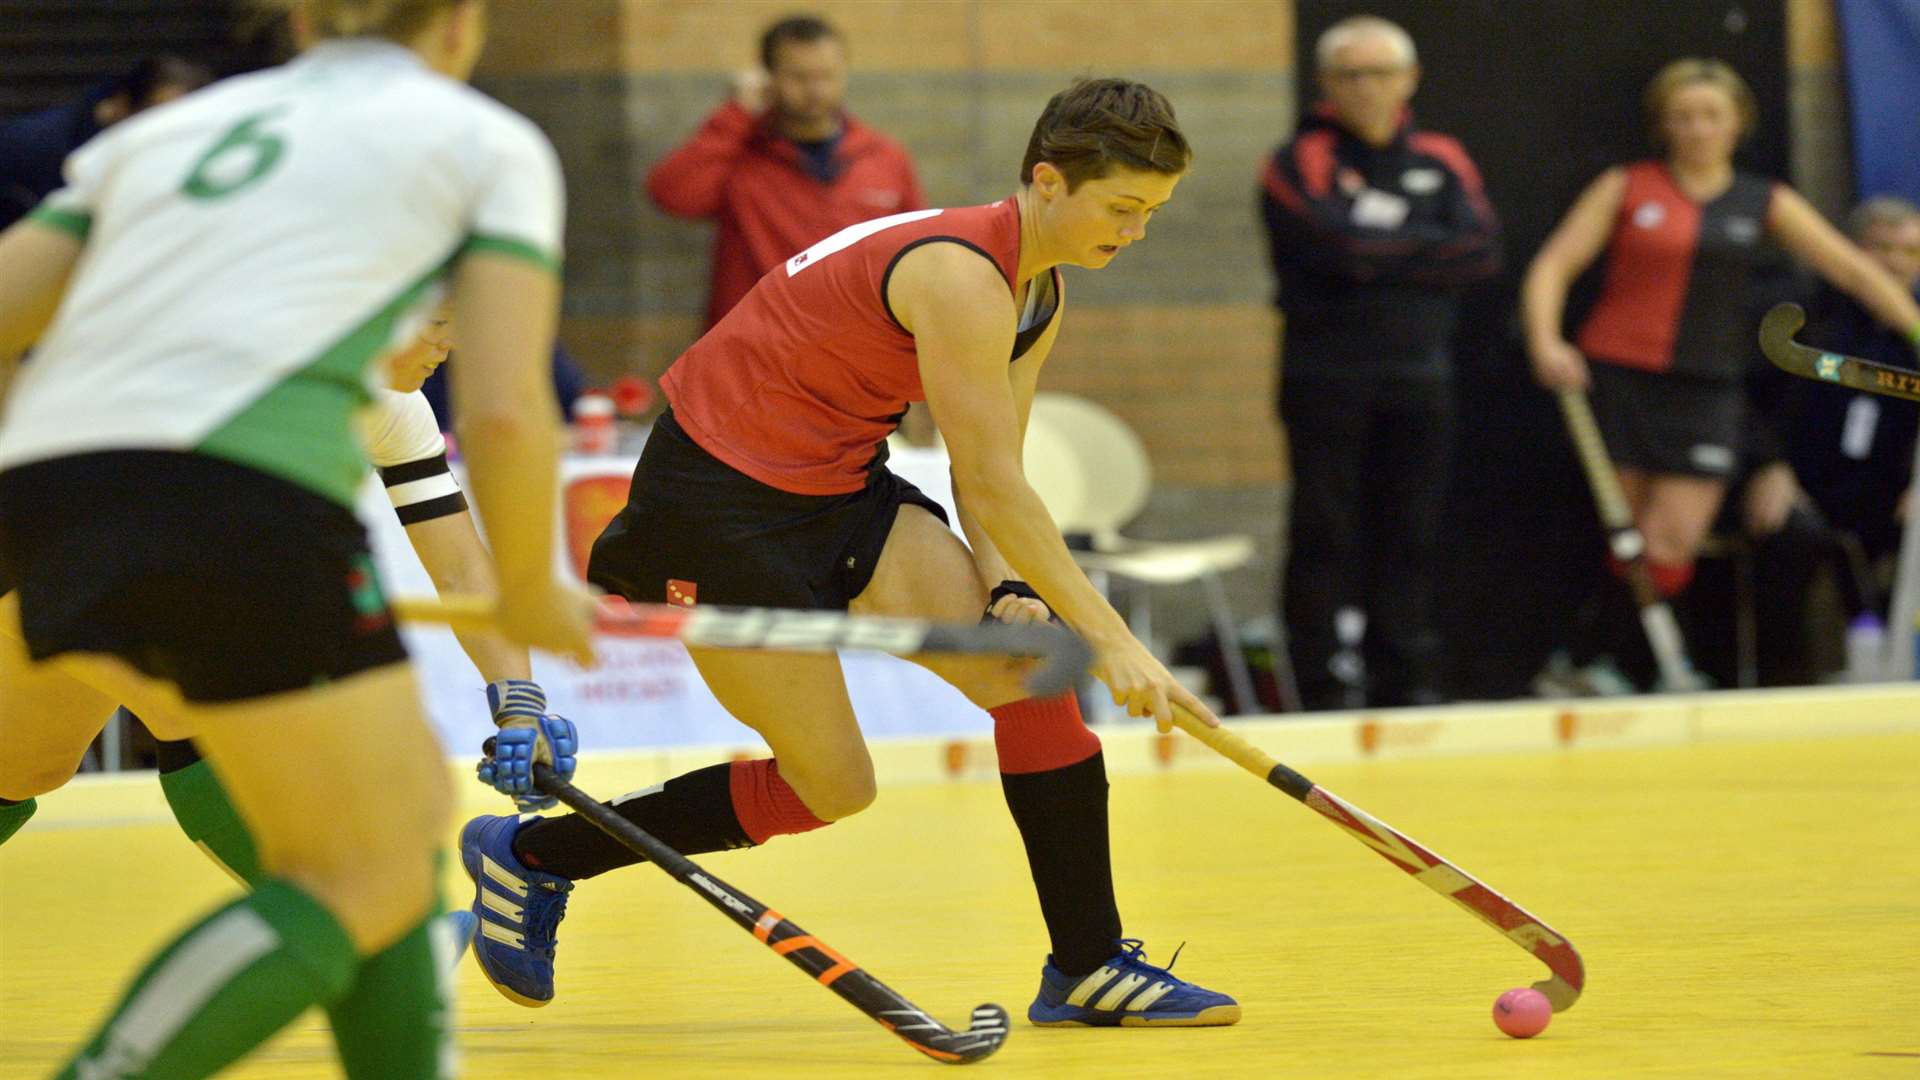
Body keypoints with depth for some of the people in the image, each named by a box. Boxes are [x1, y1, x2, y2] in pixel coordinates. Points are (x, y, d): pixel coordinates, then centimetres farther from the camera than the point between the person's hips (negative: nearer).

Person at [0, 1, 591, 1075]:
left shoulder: (162, 129, 28)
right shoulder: (489, 141, 16)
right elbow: (506, 409, 4)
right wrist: (531, 593, 20)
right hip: (242, 493, -6)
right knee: (371, 883, 3)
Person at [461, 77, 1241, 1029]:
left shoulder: (1039, 301, 6)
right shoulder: (961, 275, -25)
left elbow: (988, 477, 5)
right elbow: (990, 484, -26)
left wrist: (1009, 590, -14)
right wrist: (1110, 638, -25)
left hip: (837, 487, 9)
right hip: (716, 499, -9)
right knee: (831, 790, -3)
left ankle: (1087, 967, -2)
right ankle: (527, 856, 13)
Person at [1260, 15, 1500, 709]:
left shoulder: (1441, 162, 12)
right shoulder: (1303, 162, -1)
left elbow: (1482, 251, -2)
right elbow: (1340, 247, -17)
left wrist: (1385, 250, -8)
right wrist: (1429, 248, -4)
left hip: (1418, 377, 4)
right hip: (1328, 381, -4)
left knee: (1411, 536, 6)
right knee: (1325, 531, -4)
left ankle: (1404, 680, 13)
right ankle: (1320, 689, -1)